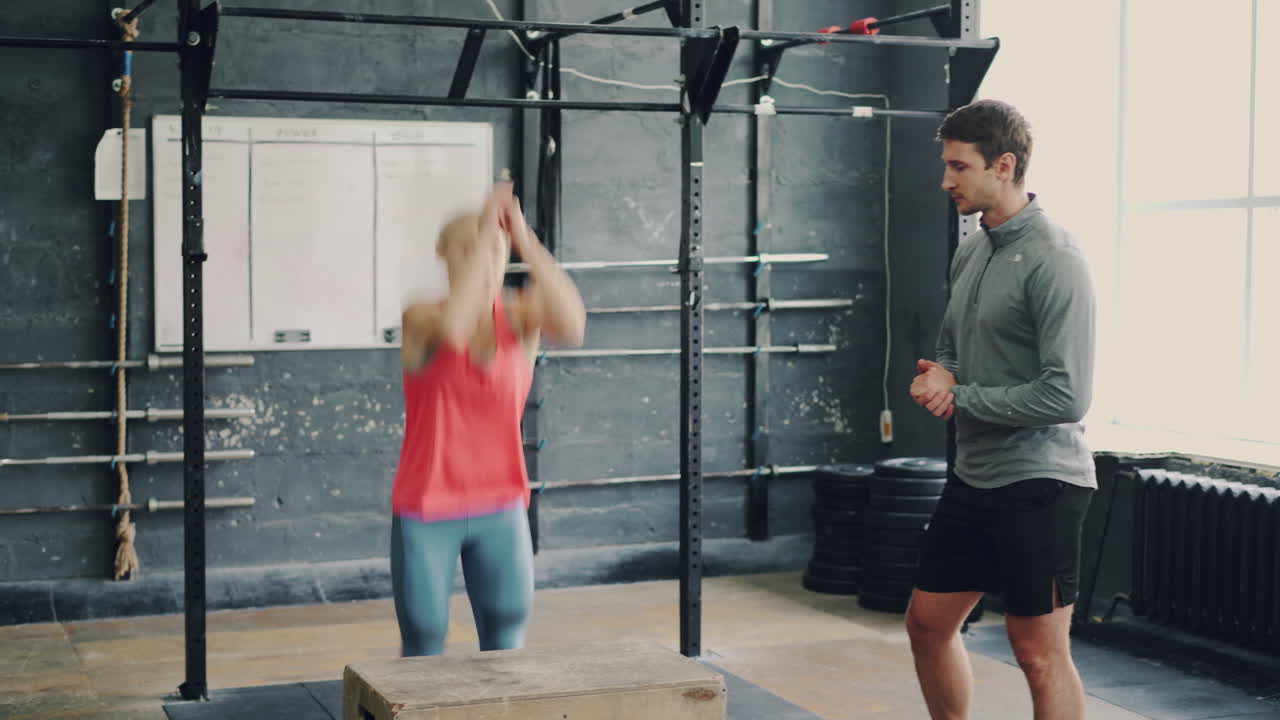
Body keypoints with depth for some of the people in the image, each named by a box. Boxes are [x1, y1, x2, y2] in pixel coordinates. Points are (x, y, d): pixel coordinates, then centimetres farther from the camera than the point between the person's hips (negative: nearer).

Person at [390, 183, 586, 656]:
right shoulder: (422, 320, -9)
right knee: (424, 644, 7)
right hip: (427, 512, -2)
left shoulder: (520, 317, -2)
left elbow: (572, 325, -26)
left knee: (506, 642, 7)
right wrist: (483, 236, -32)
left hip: (501, 511, 3)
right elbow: (452, 328, -35)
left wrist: (525, 241, -29)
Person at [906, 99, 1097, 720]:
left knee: (1040, 654, -2)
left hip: (1039, 484, -9)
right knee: (928, 623, 16)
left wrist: (959, 395, -13)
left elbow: (1067, 395, -23)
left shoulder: (1052, 261, -17)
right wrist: (935, 378, 0)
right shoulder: (970, 252, 11)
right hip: (974, 477, 9)